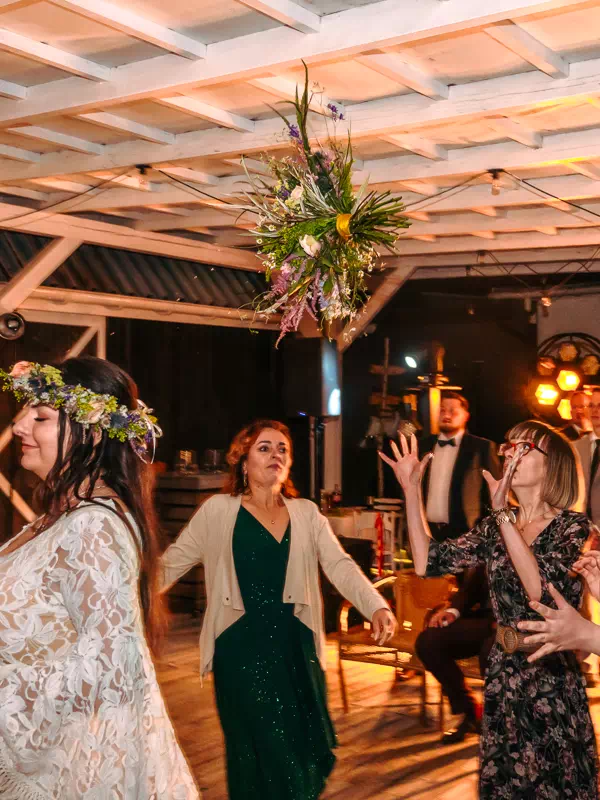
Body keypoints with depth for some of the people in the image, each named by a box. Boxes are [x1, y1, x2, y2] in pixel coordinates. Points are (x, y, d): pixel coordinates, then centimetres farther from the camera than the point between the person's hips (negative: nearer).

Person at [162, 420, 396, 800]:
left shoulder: (307, 513, 6)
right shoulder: (219, 511, -2)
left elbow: (340, 565, -5)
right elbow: (172, 563, 1)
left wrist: (376, 606, -21)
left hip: (295, 646, 3)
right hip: (242, 647, -3)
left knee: (304, 749, 9)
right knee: (263, 755, 0)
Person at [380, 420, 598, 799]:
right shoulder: (496, 526, 2)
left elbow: (543, 592, -28)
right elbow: (428, 562, -5)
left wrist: (504, 513, -31)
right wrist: (412, 489, -9)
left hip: (553, 682, -5)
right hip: (502, 677, 5)